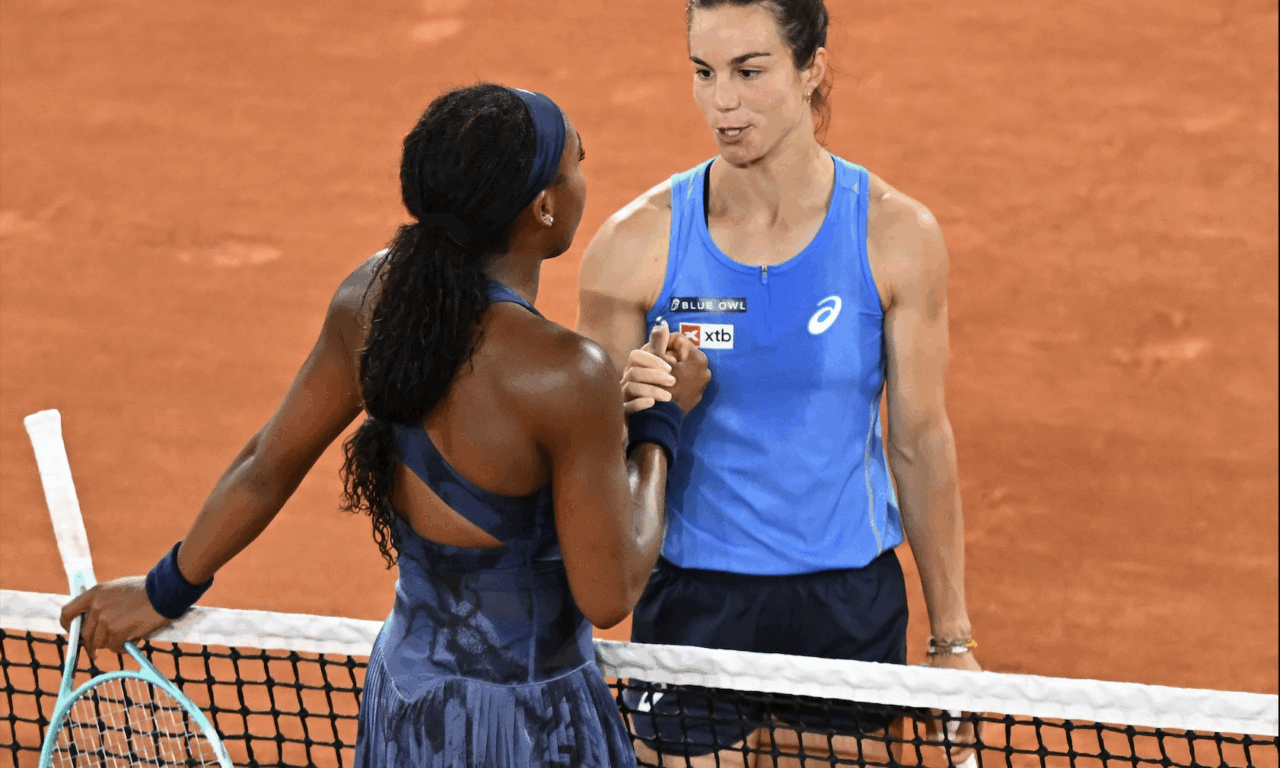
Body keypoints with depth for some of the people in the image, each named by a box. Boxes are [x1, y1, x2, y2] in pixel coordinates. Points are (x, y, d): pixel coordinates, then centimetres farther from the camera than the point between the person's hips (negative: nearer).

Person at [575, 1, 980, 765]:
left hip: (851, 600, 0)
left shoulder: (897, 235, -6)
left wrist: (953, 640, 2)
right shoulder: (638, 243, -8)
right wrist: (621, 411, -25)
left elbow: (921, 442, 0)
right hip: (693, 601, 0)